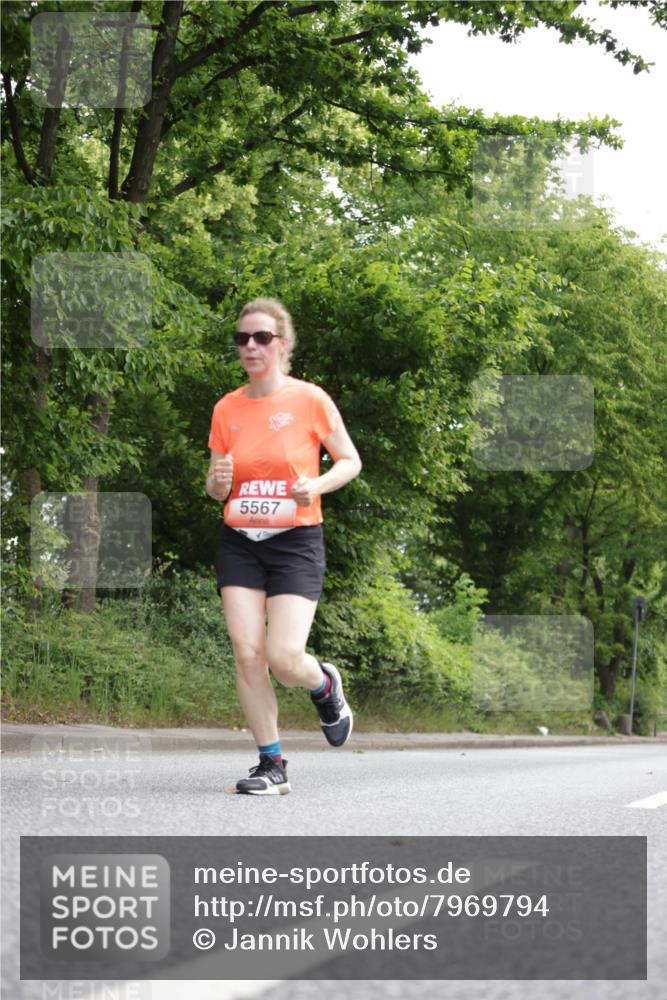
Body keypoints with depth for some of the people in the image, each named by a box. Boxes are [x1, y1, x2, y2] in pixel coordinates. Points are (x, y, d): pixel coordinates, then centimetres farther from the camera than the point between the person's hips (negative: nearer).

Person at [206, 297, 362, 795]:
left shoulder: (310, 399, -4)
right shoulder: (226, 409, 7)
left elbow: (351, 461, 4)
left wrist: (317, 484, -15)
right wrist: (218, 482, -9)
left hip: (296, 541, -4)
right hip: (239, 543, 4)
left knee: (284, 658, -14)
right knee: (247, 654, -7)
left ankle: (325, 685, 24)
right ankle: (272, 765, 5)